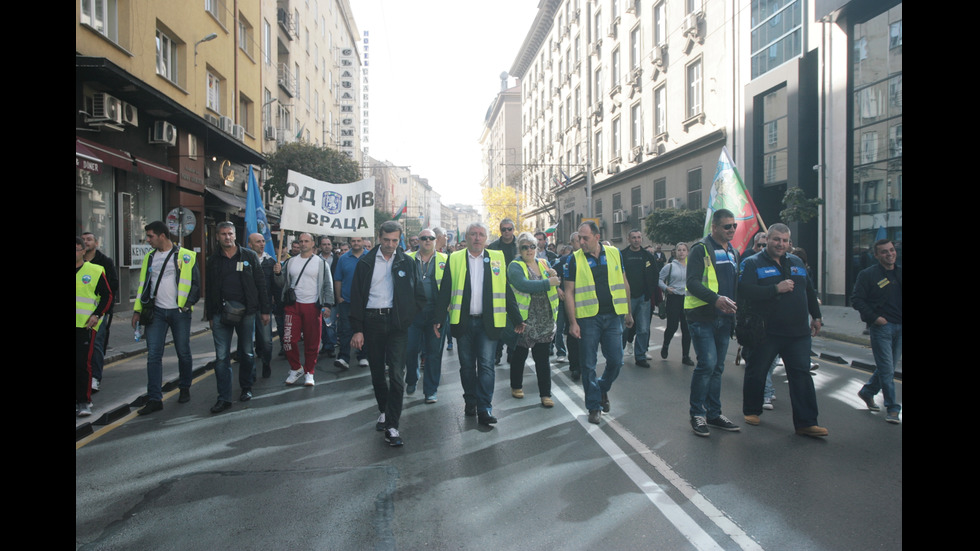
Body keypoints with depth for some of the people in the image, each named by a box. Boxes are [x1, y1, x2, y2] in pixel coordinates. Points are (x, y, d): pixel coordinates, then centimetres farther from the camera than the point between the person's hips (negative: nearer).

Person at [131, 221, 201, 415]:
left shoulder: (186, 256, -3)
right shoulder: (150, 257, 12)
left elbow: (196, 283, -3)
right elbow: (143, 284, 16)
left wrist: (189, 303, -13)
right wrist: (138, 310, 10)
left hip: (179, 312, -4)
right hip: (156, 312, 4)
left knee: (183, 353, 7)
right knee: (153, 355, -1)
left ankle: (185, 389, 27)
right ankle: (154, 399, 2)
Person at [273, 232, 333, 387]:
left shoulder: (320, 263, 4)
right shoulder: (291, 262, 12)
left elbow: (328, 285, 1)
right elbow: (281, 284, 13)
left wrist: (327, 305, -8)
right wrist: (278, 274, -7)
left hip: (313, 306, -2)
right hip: (293, 305, 2)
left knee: (312, 342, 2)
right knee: (289, 339, -4)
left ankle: (309, 372, 17)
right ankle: (296, 368, 17)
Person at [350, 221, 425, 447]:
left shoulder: (407, 263, 3)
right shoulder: (366, 262, 3)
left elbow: (420, 295, 8)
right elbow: (357, 296, 2)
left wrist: (408, 317, -4)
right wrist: (357, 329, -4)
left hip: (397, 323, -1)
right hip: (372, 321, 2)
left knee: (397, 375, -8)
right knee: (377, 372, 14)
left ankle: (392, 426, -4)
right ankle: (384, 411, 35)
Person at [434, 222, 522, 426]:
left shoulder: (497, 258, 6)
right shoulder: (455, 259, 5)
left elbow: (506, 291, 7)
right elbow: (445, 291, 4)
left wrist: (516, 318, 5)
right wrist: (438, 318, -2)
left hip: (488, 322, -1)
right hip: (463, 321, 1)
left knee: (486, 365, -3)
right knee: (467, 365, 10)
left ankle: (484, 408, 0)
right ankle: (470, 402, 24)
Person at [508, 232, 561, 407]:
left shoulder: (543, 264, 13)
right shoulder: (515, 266, -5)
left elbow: (554, 286, 14)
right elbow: (523, 284, -23)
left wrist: (554, 276, -8)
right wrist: (548, 282, -24)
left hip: (544, 319, 4)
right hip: (524, 319, -4)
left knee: (542, 358, 6)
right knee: (520, 355, 11)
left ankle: (545, 394, 12)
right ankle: (516, 386, 31)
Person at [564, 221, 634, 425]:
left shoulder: (614, 253, 4)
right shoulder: (575, 259, -3)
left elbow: (624, 283, 11)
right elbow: (569, 292, -3)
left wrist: (628, 312, 12)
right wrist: (572, 322, -9)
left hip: (612, 316, 2)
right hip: (588, 318, -2)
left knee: (616, 360, 5)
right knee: (589, 364, 3)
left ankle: (603, 388, 34)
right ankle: (594, 406, 18)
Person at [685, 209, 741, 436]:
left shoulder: (733, 252, 17)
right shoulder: (701, 249, -7)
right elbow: (693, 283, -16)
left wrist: (732, 303, 12)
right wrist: (716, 299, -27)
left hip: (724, 318, 7)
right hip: (703, 317, -7)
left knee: (717, 367, 11)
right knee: (707, 363, -12)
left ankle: (713, 413, 21)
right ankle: (697, 414, 2)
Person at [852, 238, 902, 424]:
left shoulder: (900, 273, 11)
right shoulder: (868, 274, -5)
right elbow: (856, 299, -8)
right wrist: (874, 317, -15)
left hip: (899, 327, 6)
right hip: (881, 326, -5)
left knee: (887, 366, 13)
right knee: (886, 368, -4)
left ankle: (867, 392, 33)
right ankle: (892, 408, 2)